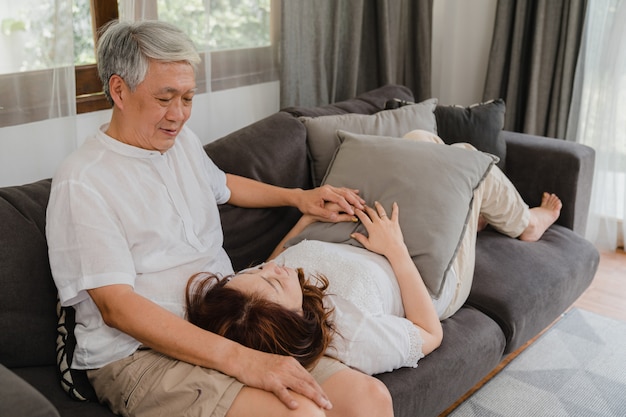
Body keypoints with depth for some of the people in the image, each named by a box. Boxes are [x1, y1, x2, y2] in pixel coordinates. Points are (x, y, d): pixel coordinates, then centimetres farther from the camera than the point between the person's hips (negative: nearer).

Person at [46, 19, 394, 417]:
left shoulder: (183, 140, 14)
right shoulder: (83, 183, -11)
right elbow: (116, 306, -18)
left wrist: (297, 197, 28)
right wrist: (240, 359, -26)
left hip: (227, 328, 7)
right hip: (139, 353, -6)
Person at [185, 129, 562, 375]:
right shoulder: (352, 336, -47)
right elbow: (430, 335, -26)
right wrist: (397, 249, -29)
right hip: (435, 276, -5)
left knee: (418, 138, 13)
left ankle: (476, 216, 45)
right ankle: (525, 223, 42)